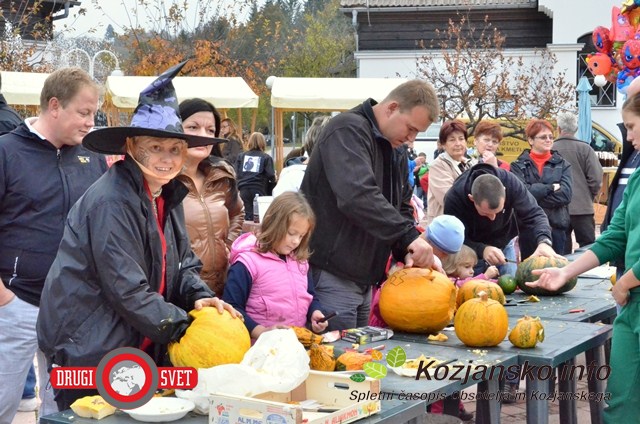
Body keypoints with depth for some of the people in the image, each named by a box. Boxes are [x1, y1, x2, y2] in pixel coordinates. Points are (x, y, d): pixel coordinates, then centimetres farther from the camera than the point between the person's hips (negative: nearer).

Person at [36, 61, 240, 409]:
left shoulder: (167, 194, 7)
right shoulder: (111, 201, -20)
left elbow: (182, 264, 12)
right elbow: (127, 291, -22)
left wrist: (199, 296, -9)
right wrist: (185, 329, -18)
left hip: (137, 347, 8)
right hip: (87, 352, -8)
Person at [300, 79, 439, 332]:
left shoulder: (393, 152, 16)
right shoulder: (348, 130, -14)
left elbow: (401, 208, 15)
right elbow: (357, 196, -30)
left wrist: (407, 252, -4)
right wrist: (409, 235, -31)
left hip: (363, 280, 9)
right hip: (330, 274, -9)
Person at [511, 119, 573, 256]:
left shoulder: (562, 165, 8)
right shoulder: (518, 166, 3)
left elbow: (566, 194, -7)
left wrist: (535, 197, -12)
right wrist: (551, 187, -10)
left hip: (556, 227, 1)